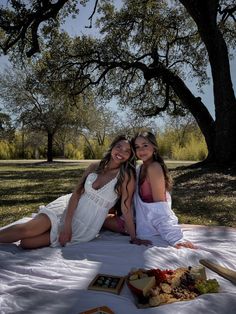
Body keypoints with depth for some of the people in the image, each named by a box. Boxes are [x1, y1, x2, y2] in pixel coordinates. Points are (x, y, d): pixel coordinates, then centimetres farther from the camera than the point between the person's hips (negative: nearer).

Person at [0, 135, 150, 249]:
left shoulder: (127, 175, -13)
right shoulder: (95, 167, -1)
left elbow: (126, 208, -10)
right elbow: (77, 193, -4)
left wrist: (134, 237, -8)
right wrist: (67, 223, -13)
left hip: (86, 228, -3)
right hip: (68, 207, 3)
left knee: (26, 242, -13)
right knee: (27, 229, -18)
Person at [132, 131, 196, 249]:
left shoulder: (153, 167, -17)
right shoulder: (140, 168, 8)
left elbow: (160, 205, -20)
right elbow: (137, 201, 8)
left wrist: (173, 237, -23)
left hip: (154, 231, -8)